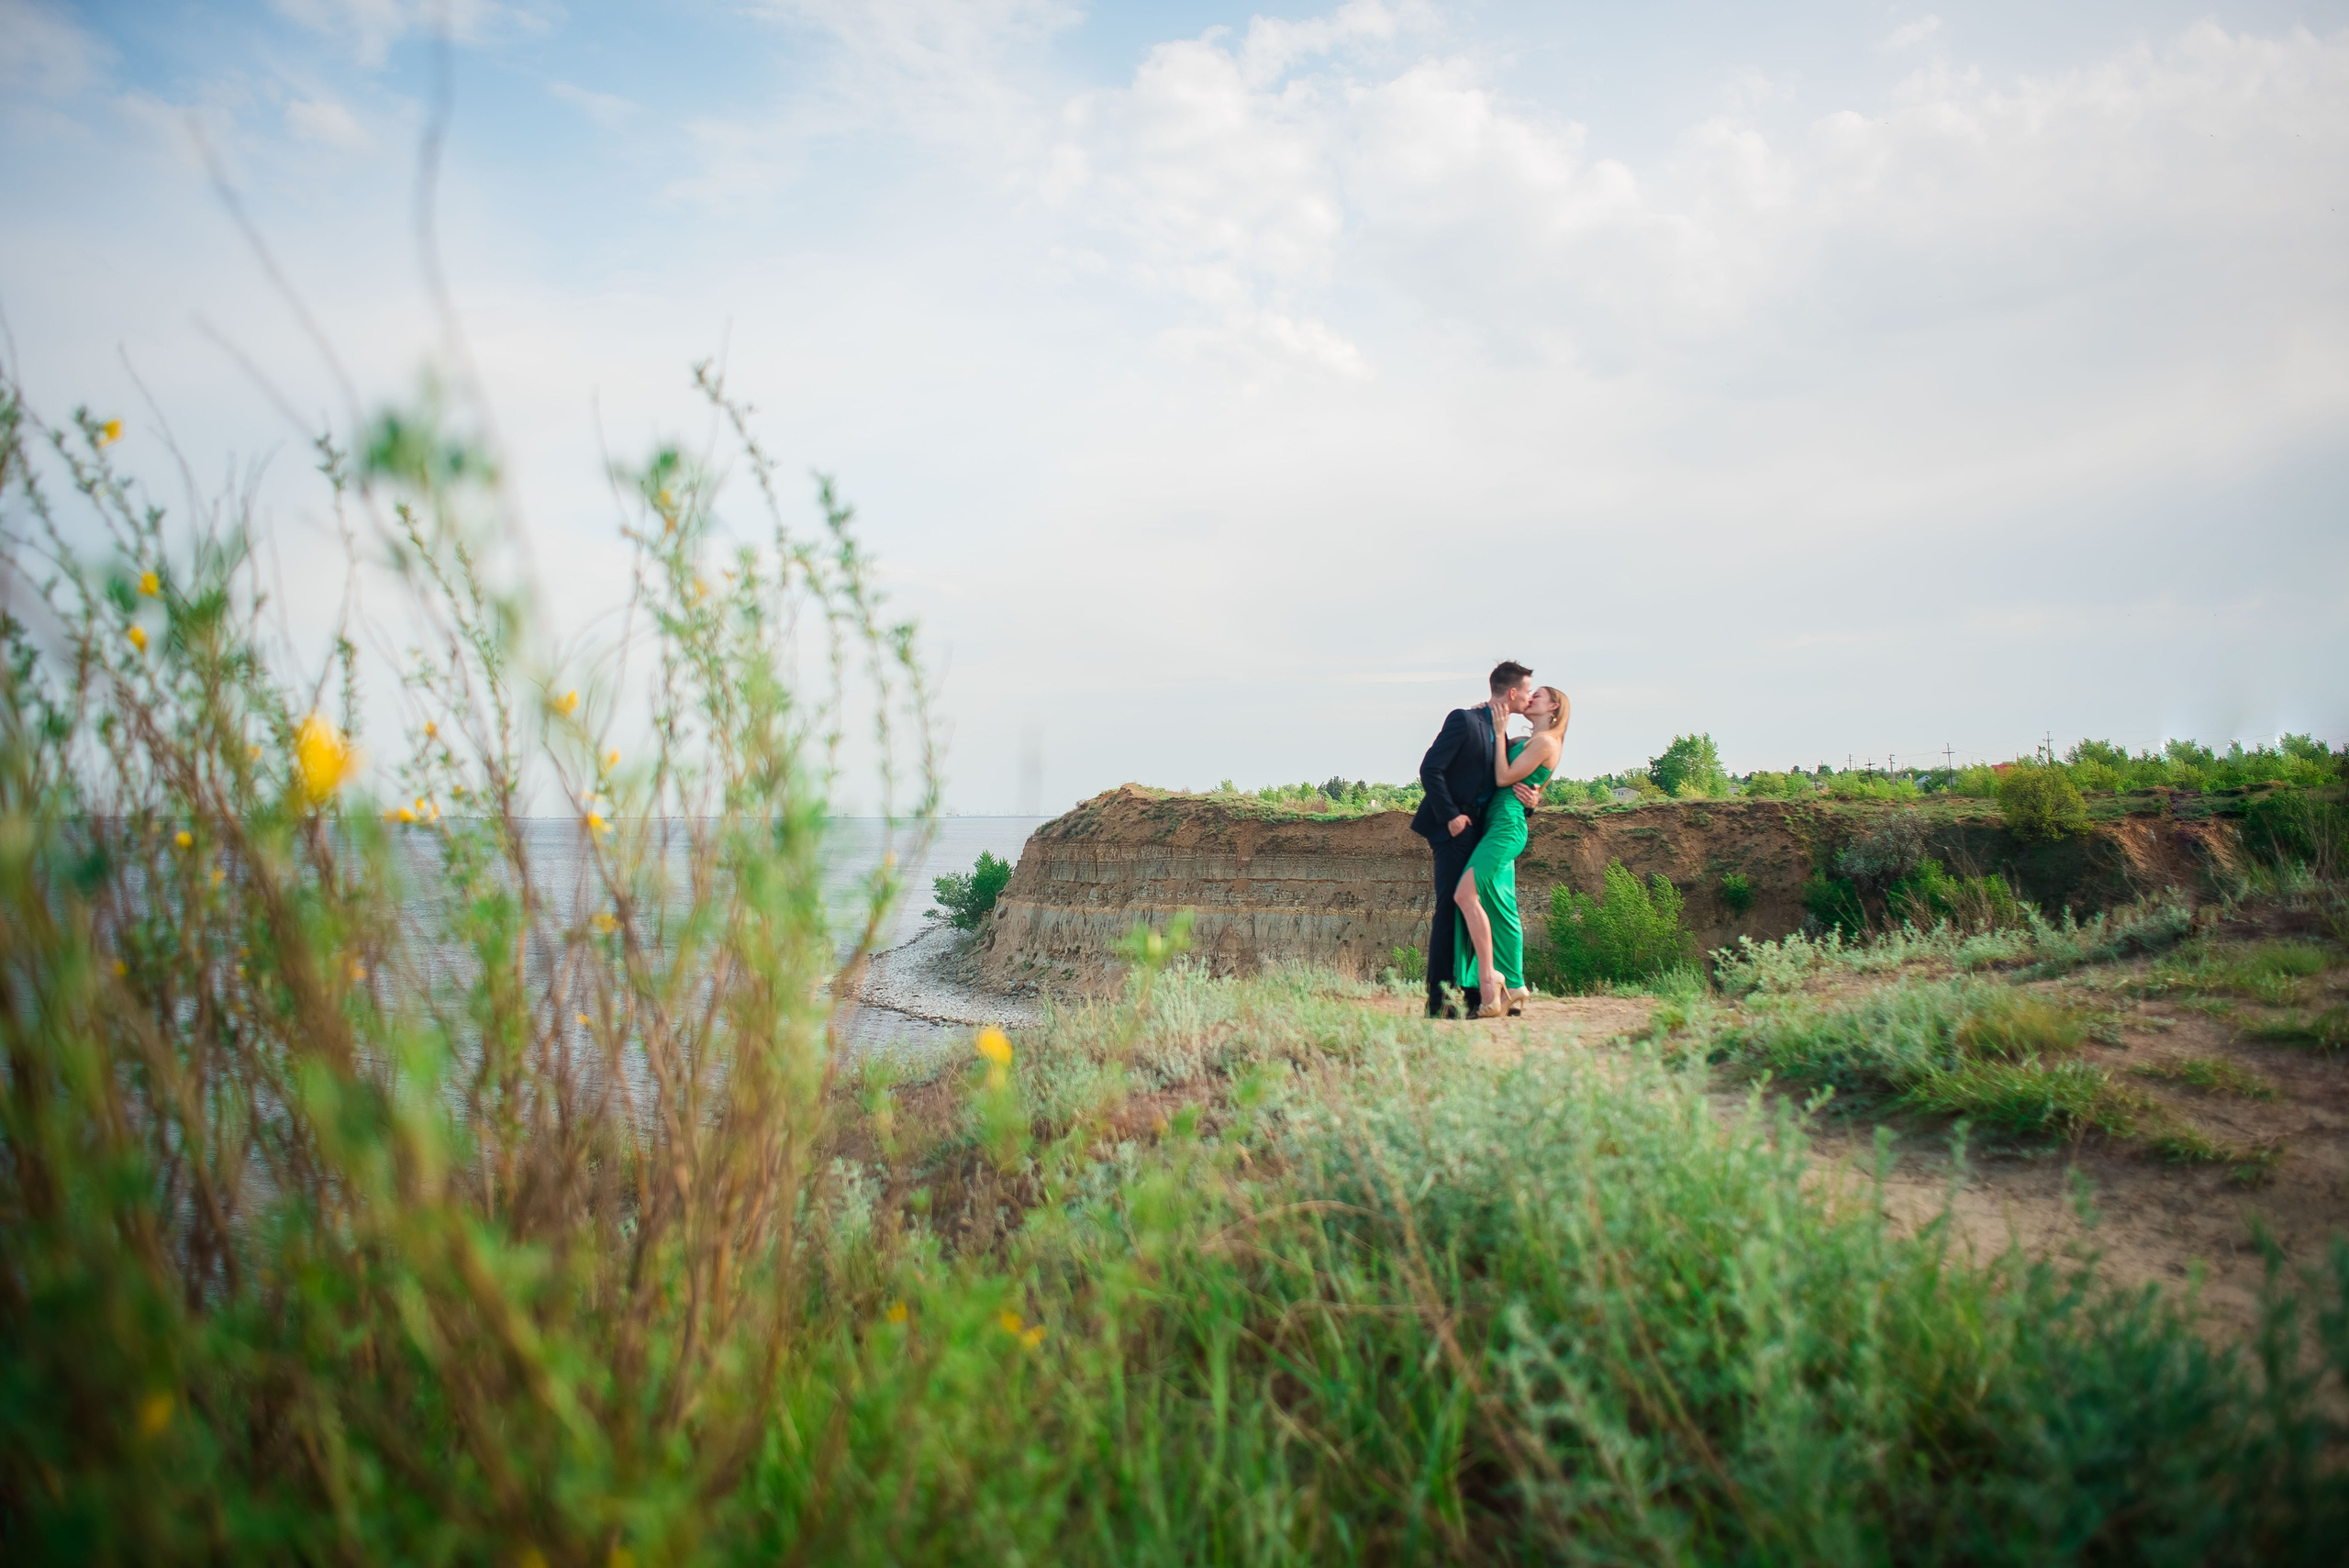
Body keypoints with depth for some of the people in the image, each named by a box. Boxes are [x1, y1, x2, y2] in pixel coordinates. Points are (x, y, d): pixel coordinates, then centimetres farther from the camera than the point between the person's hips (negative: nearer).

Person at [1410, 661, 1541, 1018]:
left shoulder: (1501, 731, 16)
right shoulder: (1464, 720, -11)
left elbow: (1495, 779, 17)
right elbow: (1430, 769, -15)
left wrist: (1523, 793, -5)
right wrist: (1451, 816, -16)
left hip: (1477, 829, 9)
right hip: (1454, 829, -9)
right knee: (1450, 910, -9)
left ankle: (1471, 995, 11)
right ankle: (1439, 1001, -7)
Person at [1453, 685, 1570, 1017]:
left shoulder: (1546, 741, -6)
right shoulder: (1525, 742, 22)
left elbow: (1504, 777, -10)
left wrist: (1500, 733, -4)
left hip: (1507, 823, -9)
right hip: (1498, 824, 9)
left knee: (1466, 893, -21)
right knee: (1500, 907, 7)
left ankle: (1488, 977, -22)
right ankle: (1513, 988, 10)